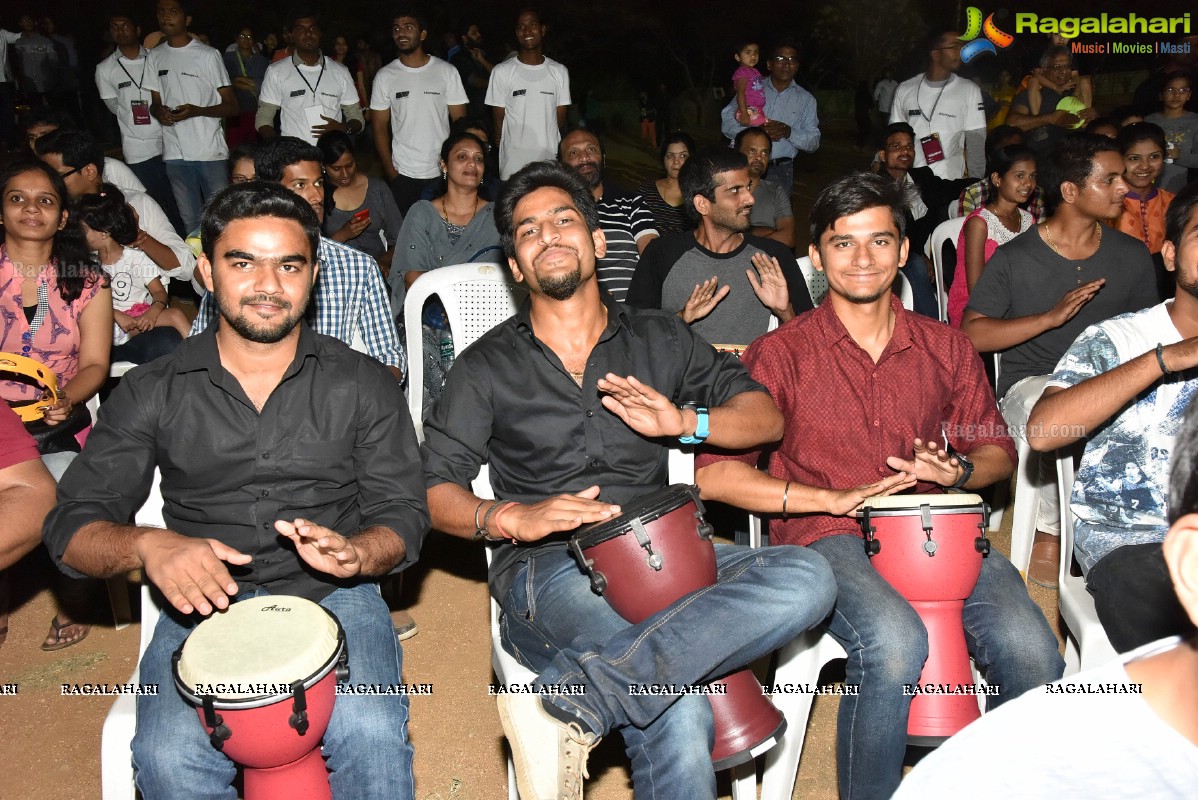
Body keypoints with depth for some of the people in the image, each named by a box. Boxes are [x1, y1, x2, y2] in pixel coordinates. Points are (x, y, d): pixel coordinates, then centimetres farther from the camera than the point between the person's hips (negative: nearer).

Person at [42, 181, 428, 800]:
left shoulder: (362, 385, 6)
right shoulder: (151, 393, 6)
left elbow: (402, 516, 4)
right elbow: (71, 526, 3)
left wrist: (353, 554, -19)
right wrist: (147, 546, -20)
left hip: (334, 597, 0)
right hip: (205, 604, 1)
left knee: (370, 733, -30)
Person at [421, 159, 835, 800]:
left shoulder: (659, 339, 16)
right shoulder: (487, 366, 9)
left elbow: (765, 415, 14)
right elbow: (434, 489, 3)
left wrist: (685, 422, -7)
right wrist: (511, 518, -17)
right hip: (547, 565, -4)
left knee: (805, 578, -29)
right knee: (680, 716, -34)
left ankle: (573, 695, -33)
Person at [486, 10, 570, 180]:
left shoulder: (559, 71, 7)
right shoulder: (502, 72, 1)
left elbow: (560, 118, 9)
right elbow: (498, 118, 4)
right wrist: (501, 148, 2)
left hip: (550, 159, 2)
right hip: (513, 162, -2)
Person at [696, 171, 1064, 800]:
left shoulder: (945, 348, 14)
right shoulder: (780, 354, 2)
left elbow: (998, 449, 22)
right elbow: (714, 474, -5)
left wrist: (958, 471, -3)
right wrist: (834, 499, -14)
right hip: (825, 537, -3)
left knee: (1031, 652, -23)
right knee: (895, 641, -34)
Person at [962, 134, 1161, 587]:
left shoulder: (1132, 257, 10)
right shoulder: (1015, 258, -3)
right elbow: (972, 335, -9)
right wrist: (1052, 317, -19)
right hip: (1031, 383, -3)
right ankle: (1049, 530, -14)